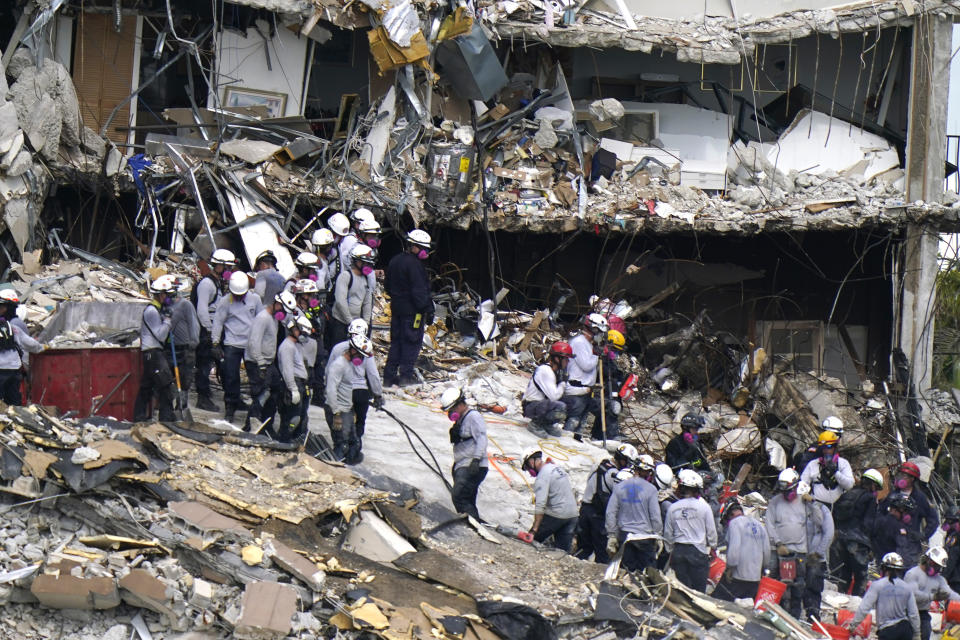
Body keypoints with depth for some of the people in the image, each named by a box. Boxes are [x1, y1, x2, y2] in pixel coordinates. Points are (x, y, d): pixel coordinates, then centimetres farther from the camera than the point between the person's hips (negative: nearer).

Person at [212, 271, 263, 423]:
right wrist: (215, 343, -8)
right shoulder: (225, 302, -3)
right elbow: (218, 322, -1)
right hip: (232, 344, -2)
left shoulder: (254, 299, 3)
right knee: (231, 377, -3)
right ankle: (230, 407, 8)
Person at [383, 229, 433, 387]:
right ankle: (406, 375, -1)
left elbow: (387, 286, 19)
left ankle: (389, 375, 13)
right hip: (412, 309, -8)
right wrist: (428, 309, -17)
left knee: (396, 341, 13)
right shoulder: (414, 264, -17)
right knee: (412, 341, 0)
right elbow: (419, 290, -20)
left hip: (396, 308, 8)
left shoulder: (394, 261, 11)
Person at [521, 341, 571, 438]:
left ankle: (548, 424, 11)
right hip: (531, 407, -10)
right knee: (560, 407, -33)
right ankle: (536, 423, -11)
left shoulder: (557, 371, 9)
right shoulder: (545, 371, -21)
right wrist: (563, 383, -12)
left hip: (542, 403, 10)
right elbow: (554, 396, -25)